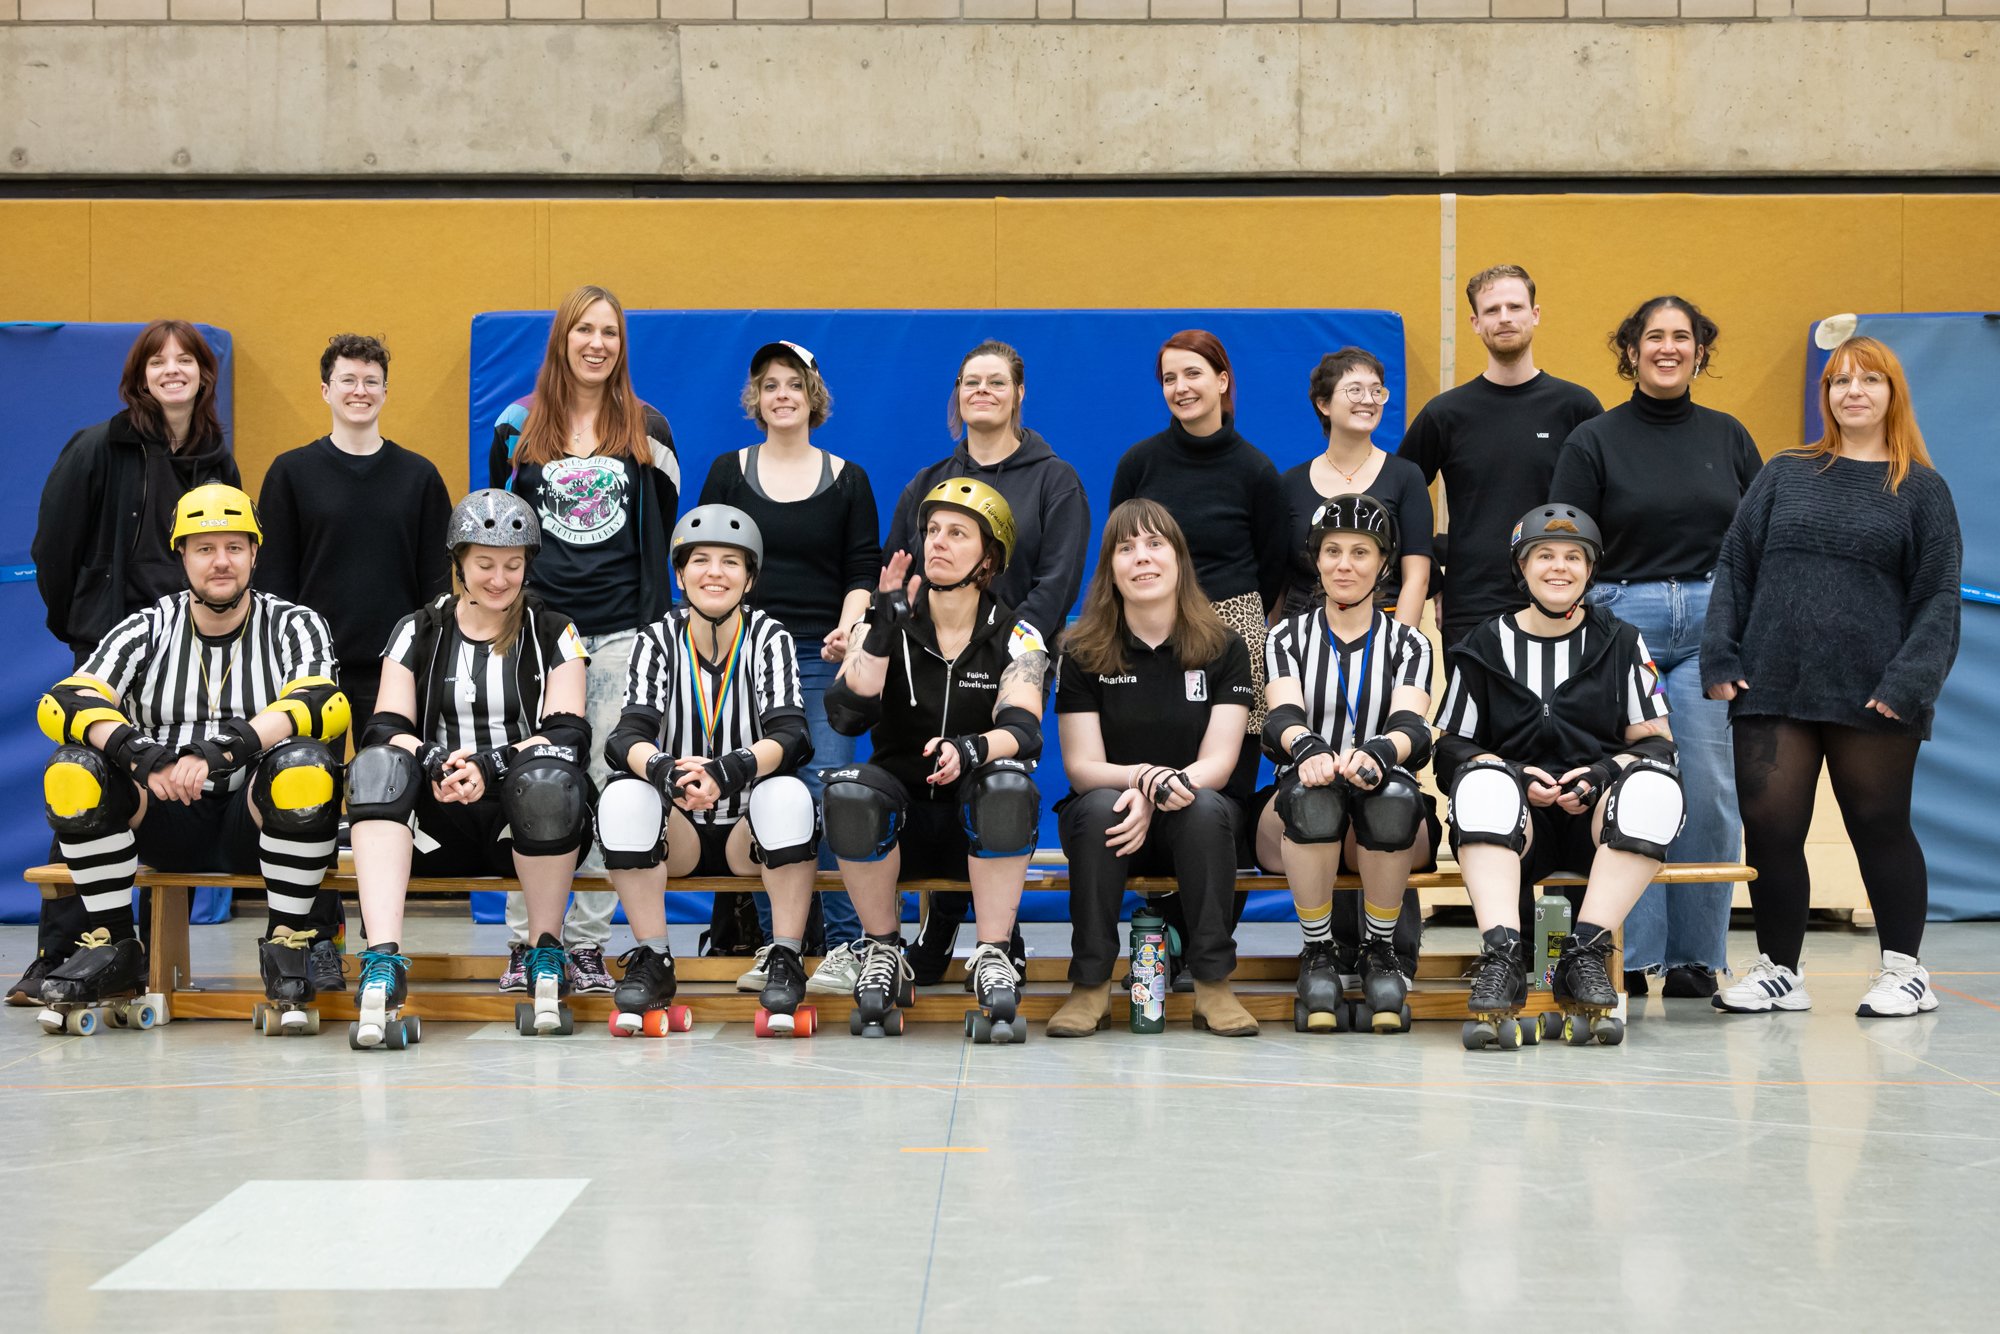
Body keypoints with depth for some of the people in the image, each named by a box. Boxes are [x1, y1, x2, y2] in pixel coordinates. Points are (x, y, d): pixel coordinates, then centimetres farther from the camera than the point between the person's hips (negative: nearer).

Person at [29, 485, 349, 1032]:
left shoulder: (294, 626, 1)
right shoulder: (148, 629, 5)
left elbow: (321, 707, -20)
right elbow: (63, 703, -9)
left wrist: (223, 750, -34)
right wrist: (139, 752, -29)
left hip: (257, 824, -2)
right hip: (168, 829, 2)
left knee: (304, 765, -33)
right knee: (73, 768, -22)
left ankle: (289, 945, -17)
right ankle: (113, 946, -9)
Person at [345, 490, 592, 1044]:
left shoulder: (554, 634, 11)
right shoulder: (418, 632, 14)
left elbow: (568, 733, -2)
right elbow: (387, 727, 2)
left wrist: (488, 766, -20)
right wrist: (436, 765, -21)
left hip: (525, 824, -1)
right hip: (438, 823, 1)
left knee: (548, 773, -36)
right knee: (379, 765, -30)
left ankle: (546, 953, -16)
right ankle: (383, 959, -43)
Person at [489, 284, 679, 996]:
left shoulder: (646, 428, 8)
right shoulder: (519, 426, 7)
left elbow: (661, 536, 9)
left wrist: (656, 628, 3)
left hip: (621, 632, 0)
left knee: (610, 785, 1)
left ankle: (588, 943, 8)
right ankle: (524, 942, 6)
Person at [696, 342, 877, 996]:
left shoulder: (847, 479, 10)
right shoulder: (729, 472, 11)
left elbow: (863, 571, 7)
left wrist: (848, 627, -11)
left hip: (821, 657, -1)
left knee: (827, 792, -12)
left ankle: (843, 945, -5)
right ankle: (773, 943, 9)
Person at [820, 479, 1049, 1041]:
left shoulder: (1015, 638, 1)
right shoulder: (888, 627, 3)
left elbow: (1023, 730, -16)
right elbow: (846, 716, -13)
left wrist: (970, 749, -38)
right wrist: (884, 627, -21)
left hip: (980, 826, -1)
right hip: (902, 819, 1)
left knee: (1009, 783, -34)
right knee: (848, 790, -32)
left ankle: (992, 960, -22)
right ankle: (883, 956, -14)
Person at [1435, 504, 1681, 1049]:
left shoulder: (1621, 644, 15)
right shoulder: (1484, 647, 13)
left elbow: (1656, 742, 10)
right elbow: (1450, 749, 7)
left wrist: (1603, 773, -11)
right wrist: (1518, 778, -12)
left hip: (1598, 819, 1)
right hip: (1517, 821, -1)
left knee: (1656, 784, -31)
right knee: (1483, 782, -34)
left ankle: (1585, 954, -30)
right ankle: (1502, 960, -42)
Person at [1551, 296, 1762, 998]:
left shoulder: (1728, 437, 13)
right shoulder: (1593, 441, 5)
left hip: (1713, 626, 2)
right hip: (1621, 621, -2)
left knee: (1710, 792, -2)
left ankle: (1693, 958, 7)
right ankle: (1628, 958, 2)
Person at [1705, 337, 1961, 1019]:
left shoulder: (1921, 489, 5)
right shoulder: (1785, 475, 11)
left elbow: (1939, 597, 1)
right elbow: (1734, 567, 10)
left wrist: (1907, 683, -11)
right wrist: (1720, 659, 0)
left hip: (1870, 699, -2)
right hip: (1772, 688, 2)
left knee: (1880, 829, 7)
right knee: (1769, 829, 2)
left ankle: (1905, 970, 19)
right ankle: (1778, 970, 16)